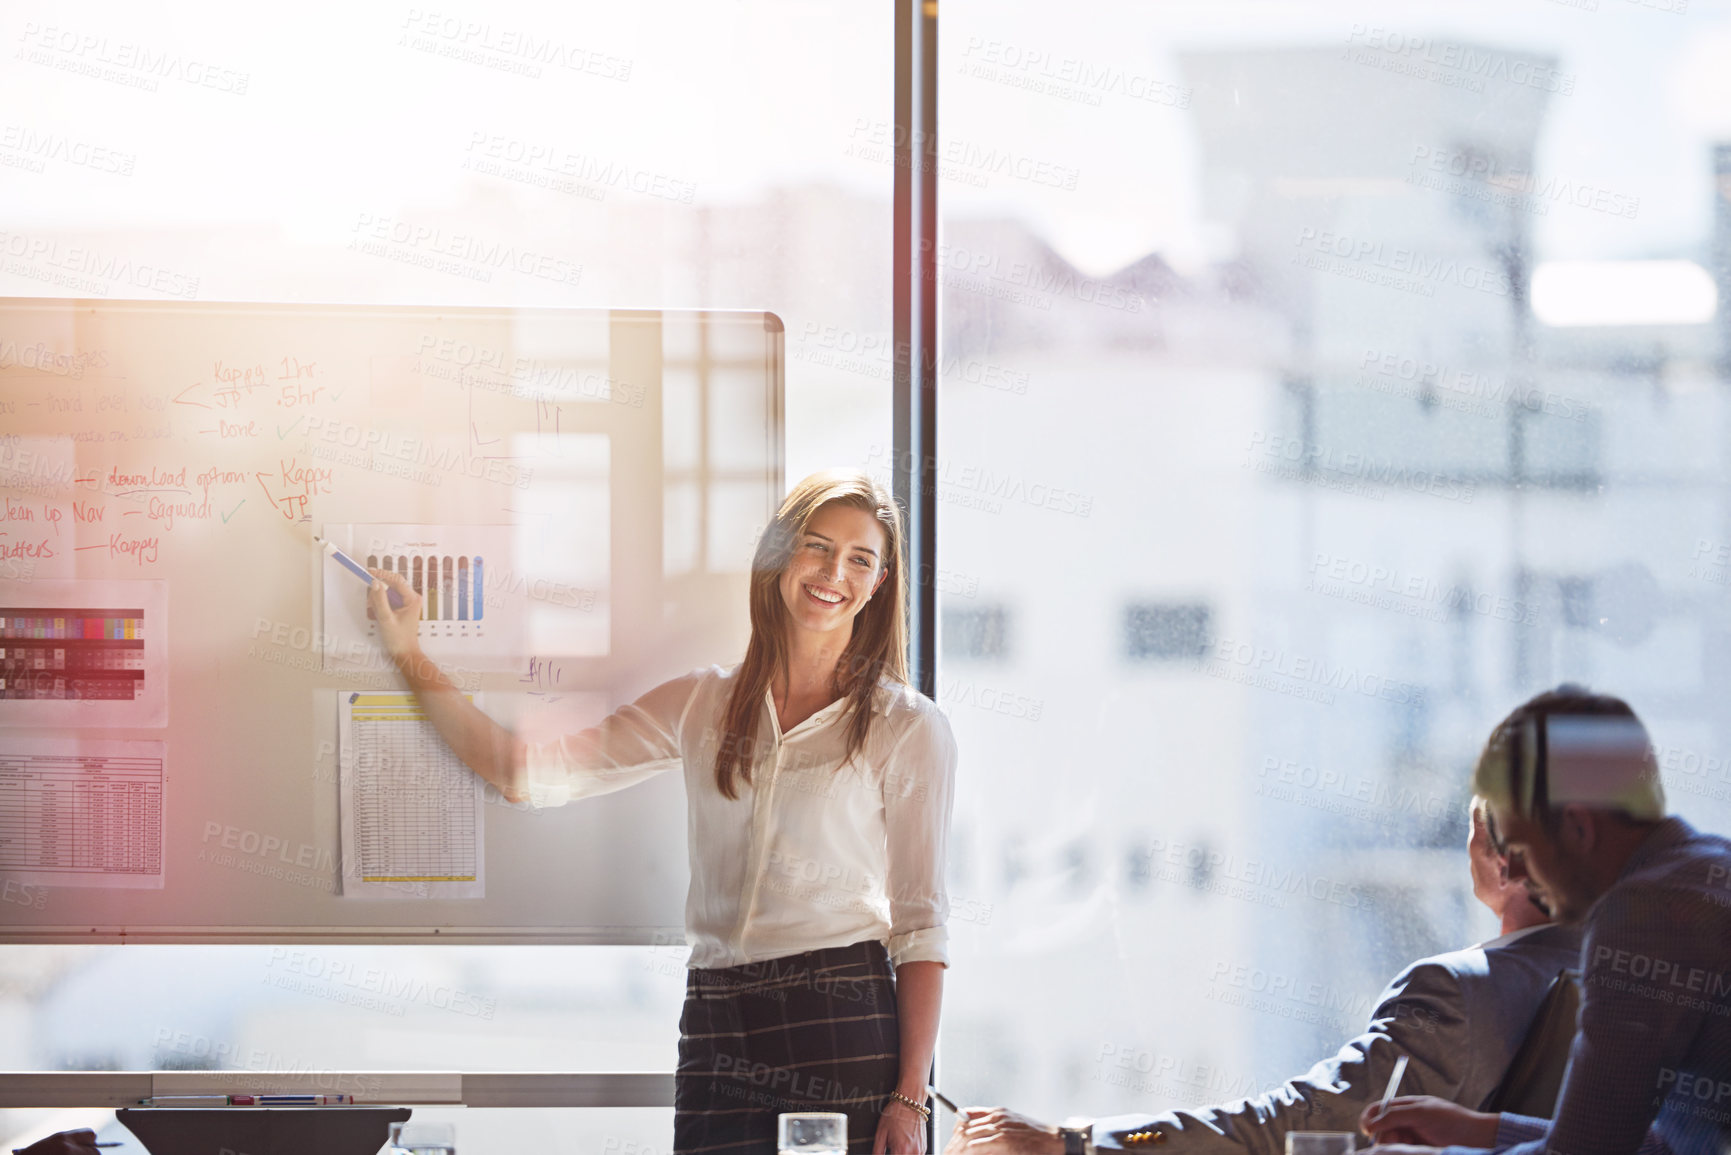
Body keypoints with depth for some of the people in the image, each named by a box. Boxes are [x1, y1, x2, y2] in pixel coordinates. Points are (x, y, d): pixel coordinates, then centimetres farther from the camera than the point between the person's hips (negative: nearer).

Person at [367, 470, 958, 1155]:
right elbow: (527, 774, 10)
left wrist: (910, 1099, -8)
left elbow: (920, 922, 0)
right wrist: (408, 655, 6)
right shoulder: (702, 705, 12)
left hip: (848, 1027, -3)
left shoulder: (907, 727, 3)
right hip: (719, 1035, 3)